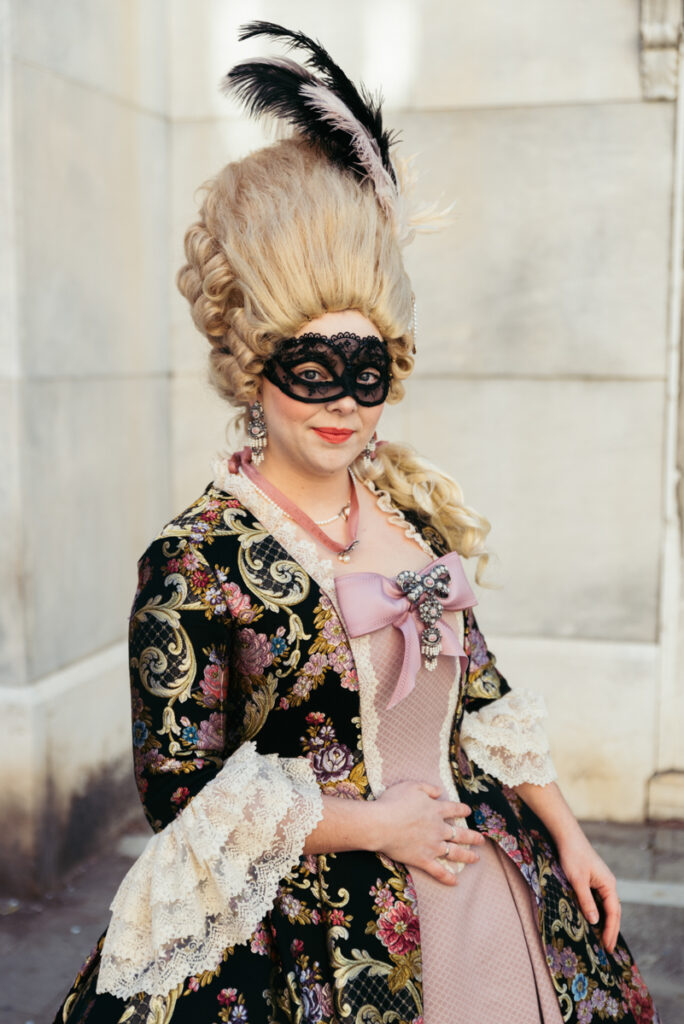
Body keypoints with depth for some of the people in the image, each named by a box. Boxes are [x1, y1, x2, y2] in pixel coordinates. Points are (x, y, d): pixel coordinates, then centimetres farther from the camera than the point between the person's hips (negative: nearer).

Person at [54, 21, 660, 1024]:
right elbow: (180, 791, -15)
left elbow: (476, 686, 9)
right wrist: (372, 822, -14)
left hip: (488, 881, 6)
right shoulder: (194, 562, -17)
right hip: (318, 938, -5)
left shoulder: (415, 509, 1)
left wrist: (566, 831, 10)